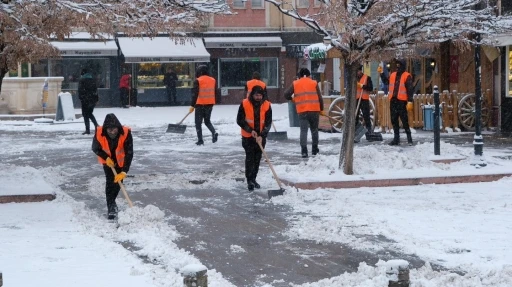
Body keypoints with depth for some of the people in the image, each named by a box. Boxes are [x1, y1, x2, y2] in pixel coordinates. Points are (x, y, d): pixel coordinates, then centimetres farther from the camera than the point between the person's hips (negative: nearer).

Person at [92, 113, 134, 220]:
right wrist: (106, 158, -23)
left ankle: (111, 201, 35)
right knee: (110, 181, -11)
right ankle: (111, 207, -3)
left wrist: (124, 172, -40)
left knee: (118, 181, 10)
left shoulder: (126, 133, -38)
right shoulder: (99, 133, -33)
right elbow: (95, 148, -12)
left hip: (120, 161, 0)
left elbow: (129, 153, -35)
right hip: (107, 161, 0)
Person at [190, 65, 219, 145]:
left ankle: (200, 140, 1)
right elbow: (216, 93, 8)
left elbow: (195, 94, -14)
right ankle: (214, 133, -4)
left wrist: (192, 105, -10)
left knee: (198, 123, 6)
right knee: (207, 121, 20)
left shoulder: (198, 81, -10)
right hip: (210, 104, 5)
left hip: (200, 104, -5)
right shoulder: (213, 80, 6)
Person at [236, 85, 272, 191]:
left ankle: (253, 178, 22)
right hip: (248, 136, -2)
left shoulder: (266, 105, -9)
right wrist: (250, 130, -18)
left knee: (257, 158, 9)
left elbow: (268, 123, -9)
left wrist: (262, 135, -20)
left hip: (261, 136, 2)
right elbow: (239, 120, -10)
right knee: (250, 158, -7)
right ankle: (249, 180, -5)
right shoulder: (245, 104, -13)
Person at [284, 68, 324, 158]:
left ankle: (304, 151, -16)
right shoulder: (314, 83, 6)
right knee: (314, 130, 17)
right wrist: (321, 109, 17)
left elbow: (286, 94, 3)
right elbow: (320, 97, 4)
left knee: (303, 130, -3)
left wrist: (292, 99, 24)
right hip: (314, 110, 1)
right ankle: (315, 149, 23)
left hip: (302, 111, -1)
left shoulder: (295, 84, 7)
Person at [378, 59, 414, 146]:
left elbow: (410, 89, -10)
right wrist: (381, 74, 26)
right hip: (393, 100, 7)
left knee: (404, 120, -6)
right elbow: (386, 82, 32)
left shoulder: (407, 76, -6)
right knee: (394, 120, 9)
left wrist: (410, 101, -17)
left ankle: (409, 138, 2)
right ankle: (396, 138, 16)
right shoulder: (393, 75, 14)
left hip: (402, 101, -7)